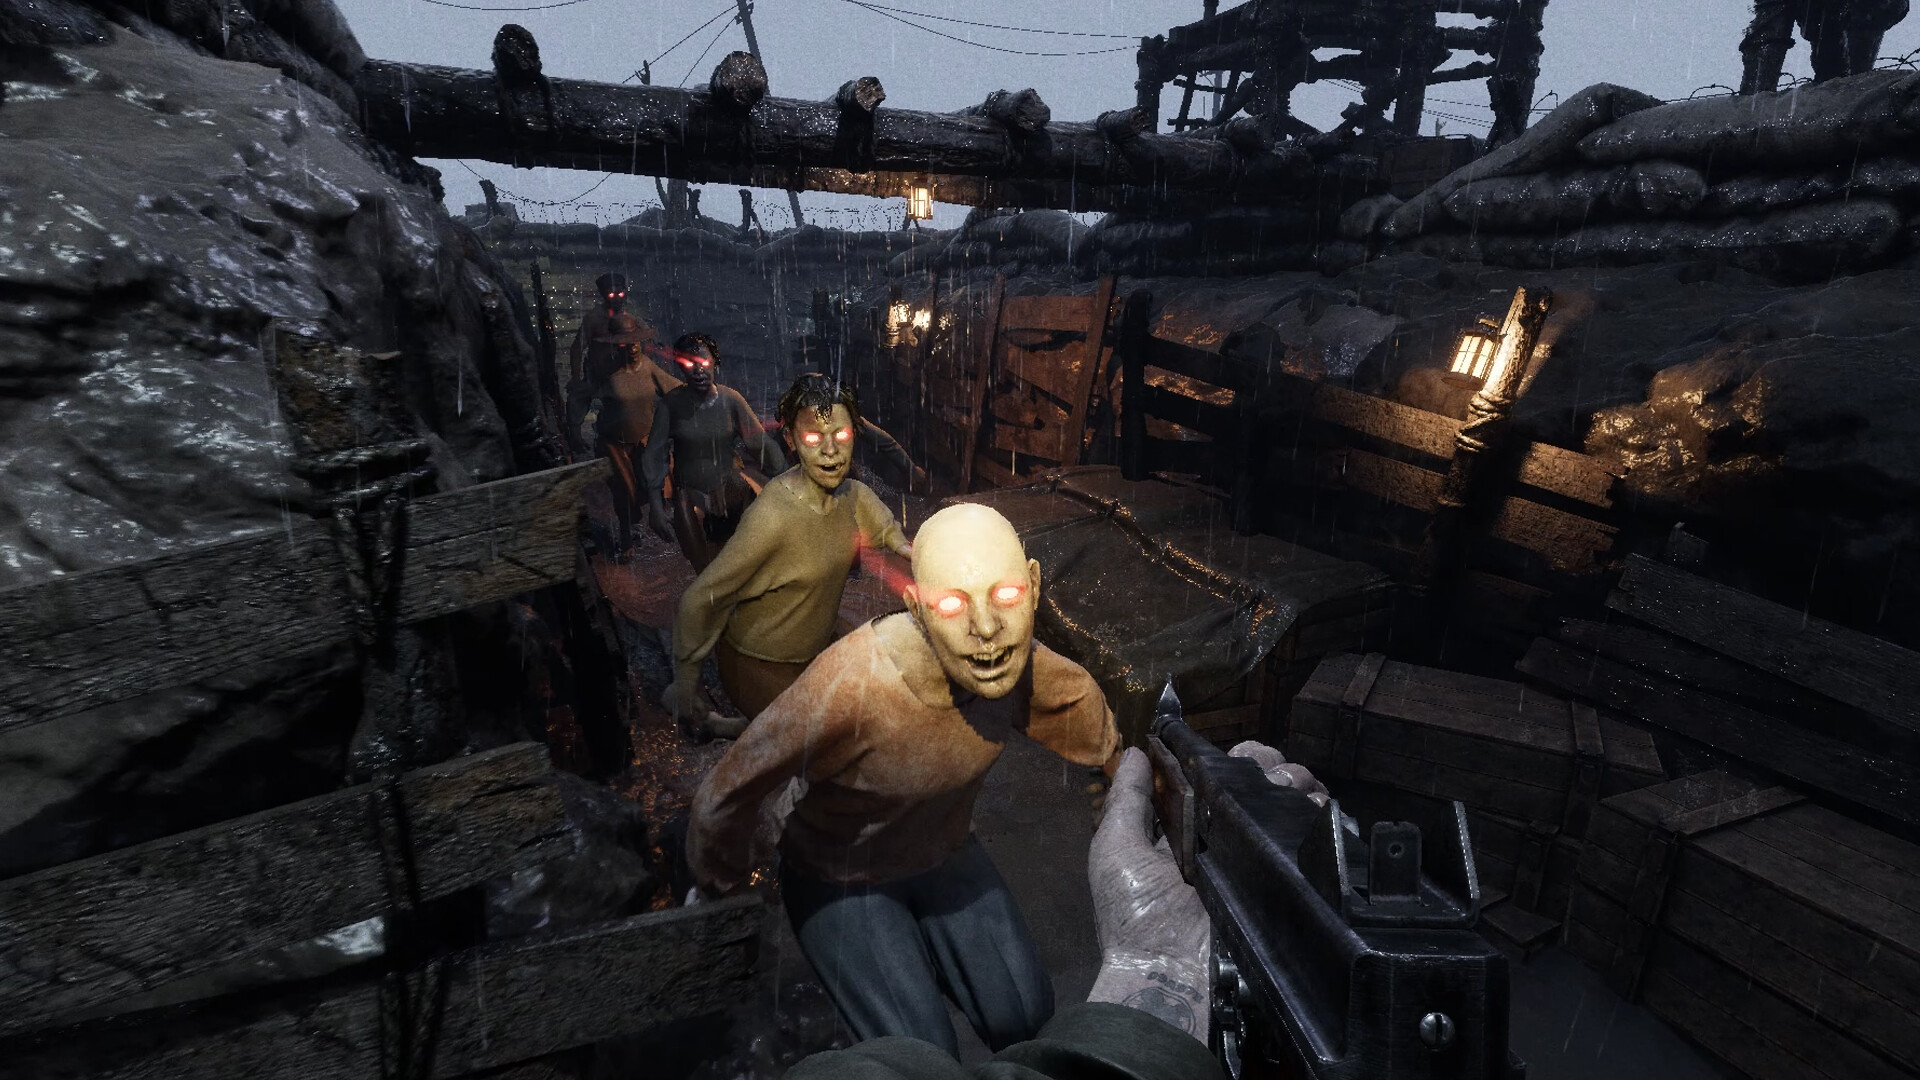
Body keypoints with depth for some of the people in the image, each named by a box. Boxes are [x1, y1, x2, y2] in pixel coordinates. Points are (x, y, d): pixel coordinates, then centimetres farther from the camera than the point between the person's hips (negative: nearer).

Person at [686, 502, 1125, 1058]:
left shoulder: (1018, 664, -24)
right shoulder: (845, 689, -41)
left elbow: (1076, 692, 2)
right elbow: (727, 796, -26)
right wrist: (721, 884, -6)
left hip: (946, 853, 4)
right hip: (841, 881, -4)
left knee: (1025, 1017, 0)